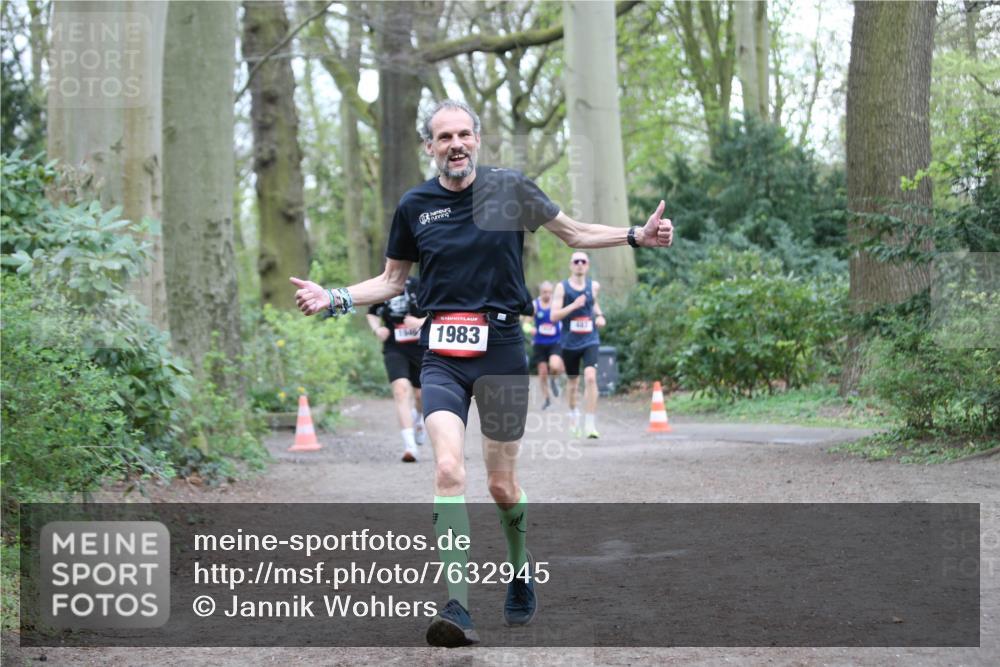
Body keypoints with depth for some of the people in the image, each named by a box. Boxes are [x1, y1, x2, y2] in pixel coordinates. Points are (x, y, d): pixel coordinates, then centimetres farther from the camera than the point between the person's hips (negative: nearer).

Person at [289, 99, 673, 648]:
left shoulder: (510, 189, 1)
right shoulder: (414, 206, 5)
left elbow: (574, 233, 14)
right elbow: (392, 279, 17)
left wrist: (637, 235, 2)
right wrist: (335, 299, 2)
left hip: (502, 350, 0)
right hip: (442, 358, 0)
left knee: (501, 485, 6)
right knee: (448, 469, -20)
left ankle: (521, 569, 38)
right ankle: (457, 608, -24)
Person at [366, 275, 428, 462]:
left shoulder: (417, 285, -8)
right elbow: (372, 314, 18)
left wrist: (421, 322, -22)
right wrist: (377, 329, -3)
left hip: (420, 347, 0)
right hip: (394, 350, 0)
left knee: (420, 394, 15)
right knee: (401, 390, -21)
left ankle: (418, 417, 54)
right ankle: (409, 445, -24)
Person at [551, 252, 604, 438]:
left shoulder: (593, 285, 4)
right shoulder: (562, 287, -5)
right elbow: (554, 316, -12)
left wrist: (599, 316, 8)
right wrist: (574, 305, -25)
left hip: (590, 340, 0)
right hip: (570, 342, 0)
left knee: (590, 377, -20)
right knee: (572, 382, 14)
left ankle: (590, 423, -19)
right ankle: (573, 413, 43)